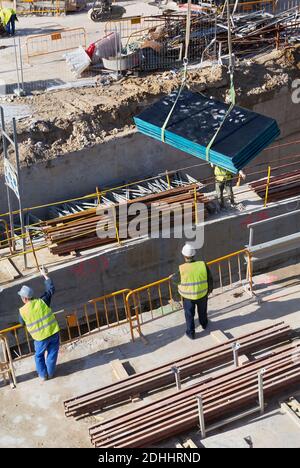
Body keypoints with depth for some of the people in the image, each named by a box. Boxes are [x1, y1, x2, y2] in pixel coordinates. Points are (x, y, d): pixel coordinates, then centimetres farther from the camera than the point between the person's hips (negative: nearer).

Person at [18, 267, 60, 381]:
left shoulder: (23, 311, -16)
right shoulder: (42, 301, -13)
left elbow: (22, 323, 4)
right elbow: (51, 289, 0)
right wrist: (45, 275, 8)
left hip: (41, 337, -2)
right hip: (54, 332, 2)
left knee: (39, 355, 24)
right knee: (52, 353, 21)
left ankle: (43, 374, 35)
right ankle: (50, 373, 35)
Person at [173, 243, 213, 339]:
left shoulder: (182, 269, -26)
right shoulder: (203, 265, -21)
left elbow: (175, 279, -6)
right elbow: (210, 280, -9)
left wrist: (172, 276, 18)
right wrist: (210, 289, 11)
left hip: (188, 296, -2)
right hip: (202, 294, 2)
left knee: (189, 314, 20)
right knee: (202, 311, 29)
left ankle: (191, 333, 33)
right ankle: (204, 324, 54)